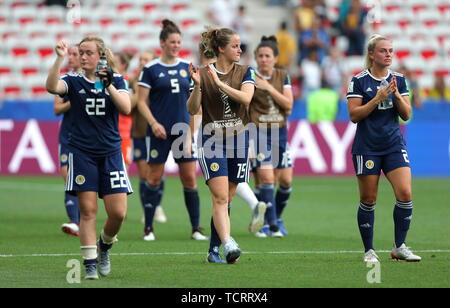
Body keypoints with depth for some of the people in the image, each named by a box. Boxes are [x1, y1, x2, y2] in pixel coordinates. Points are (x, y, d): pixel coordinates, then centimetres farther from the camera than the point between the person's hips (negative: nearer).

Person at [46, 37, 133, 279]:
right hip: (82, 152, -1)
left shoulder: (116, 81, 7)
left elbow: (126, 108, -9)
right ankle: (90, 263, 1)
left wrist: (109, 85, -20)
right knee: (87, 210, -6)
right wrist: (59, 59, -27)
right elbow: (52, 87, -18)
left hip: (110, 152, 1)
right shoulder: (74, 82, 3)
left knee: (118, 213, -5)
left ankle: (104, 245, 24)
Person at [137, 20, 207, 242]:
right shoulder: (151, 69, -2)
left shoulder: (187, 68, 9)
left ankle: (196, 228, 6)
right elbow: (141, 102, -3)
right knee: (154, 178, 0)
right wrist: (153, 123, -16)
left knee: (190, 179, 1)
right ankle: (148, 228, 9)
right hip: (159, 132, -3)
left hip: (183, 131, 3)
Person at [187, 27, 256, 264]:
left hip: (238, 140, 3)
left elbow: (246, 98, -14)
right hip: (212, 141, -3)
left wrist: (220, 83, -19)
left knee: (226, 199, 8)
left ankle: (213, 250, 16)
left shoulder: (244, 73, 4)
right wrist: (197, 86, -21)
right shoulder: (203, 74, -1)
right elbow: (192, 109, -5)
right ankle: (227, 244, -27)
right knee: (220, 196, -17)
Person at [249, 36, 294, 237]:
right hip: (258, 133, -4)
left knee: (286, 180, 5)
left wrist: (269, 88, -12)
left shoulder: (282, 76, 6)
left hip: (280, 132, 4)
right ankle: (271, 225, -10)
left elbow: (288, 104, -5)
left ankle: (277, 218, 27)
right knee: (266, 179, -14)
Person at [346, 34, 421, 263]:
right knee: (368, 200, 0)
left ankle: (399, 247, 2)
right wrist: (377, 99, -18)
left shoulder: (399, 80, 8)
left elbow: (406, 115, 7)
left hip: (394, 145, 3)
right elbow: (354, 115, -8)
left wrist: (396, 95, -10)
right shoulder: (359, 81, -3)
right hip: (367, 147, -3)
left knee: (405, 194, -10)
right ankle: (369, 251, 11)